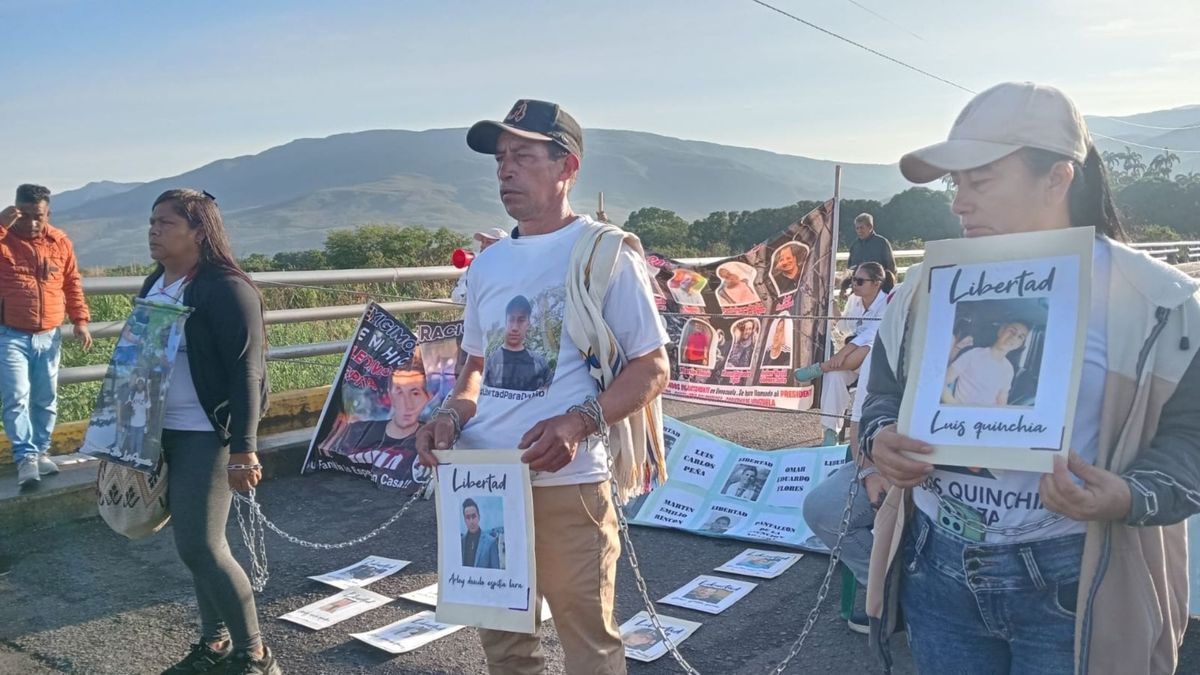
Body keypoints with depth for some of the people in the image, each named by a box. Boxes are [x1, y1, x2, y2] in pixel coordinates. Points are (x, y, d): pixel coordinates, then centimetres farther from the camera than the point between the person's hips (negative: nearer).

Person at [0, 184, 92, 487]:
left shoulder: (60, 242, 5)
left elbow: (72, 283, 11)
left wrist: (80, 320, 6)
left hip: (49, 336, 3)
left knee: (46, 399, 10)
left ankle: (40, 451, 21)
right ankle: (25, 457, -7)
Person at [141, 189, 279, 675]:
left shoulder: (227, 289, -14)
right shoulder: (153, 285, 11)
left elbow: (247, 372, -19)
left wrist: (243, 449, -23)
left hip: (206, 435, -8)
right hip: (161, 433, 8)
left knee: (201, 547, -9)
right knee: (193, 543, 14)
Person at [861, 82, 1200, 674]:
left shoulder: (1150, 297, -8)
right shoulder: (929, 285, 3)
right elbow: (886, 392, 12)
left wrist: (1128, 498, -23)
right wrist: (880, 438, -10)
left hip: (1069, 586, -3)